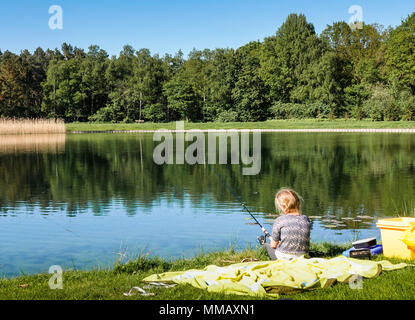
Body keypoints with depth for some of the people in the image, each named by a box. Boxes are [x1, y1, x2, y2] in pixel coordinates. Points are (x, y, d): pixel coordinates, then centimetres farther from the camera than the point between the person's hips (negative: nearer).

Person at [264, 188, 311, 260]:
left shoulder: (279, 221, -13)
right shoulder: (306, 219, -1)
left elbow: (274, 245, -6)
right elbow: (305, 239, 12)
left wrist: (272, 240, 20)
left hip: (283, 257, -4)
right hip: (302, 257, 4)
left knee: (267, 245, 24)